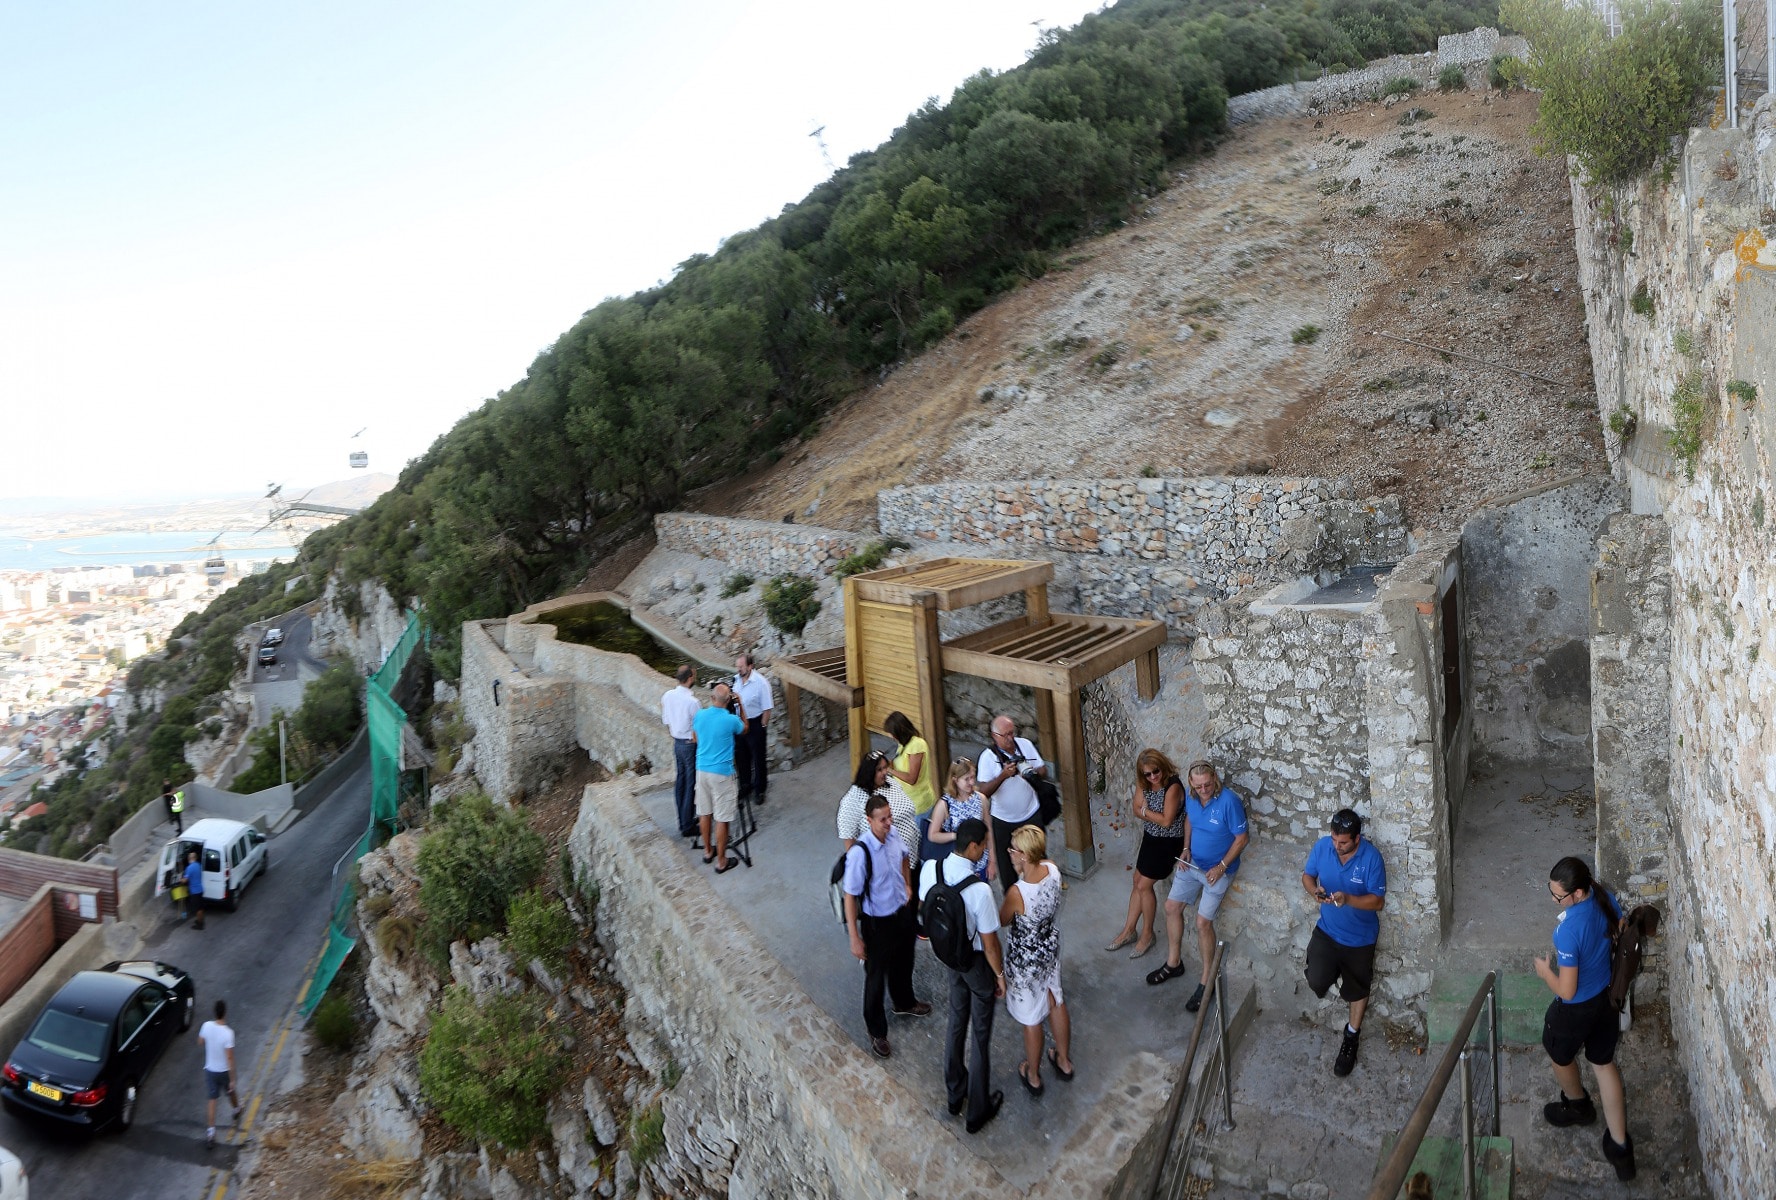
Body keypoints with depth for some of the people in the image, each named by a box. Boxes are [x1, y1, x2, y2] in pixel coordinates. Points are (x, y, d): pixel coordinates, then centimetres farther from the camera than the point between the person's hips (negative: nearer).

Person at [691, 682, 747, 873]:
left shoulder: (700, 715, -4)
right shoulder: (731, 720, -17)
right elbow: (745, 728, 7)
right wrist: (740, 705, 10)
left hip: (702, 769, 6)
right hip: (721, 773, -6)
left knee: (704, 812, 18)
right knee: (722, 818, 2)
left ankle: (708, 851, 33)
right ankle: (721, 861, 9)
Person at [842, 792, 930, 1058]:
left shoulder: (893, 834, -14)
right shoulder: (859, 853, -33)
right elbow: (850, 897, -25)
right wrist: (855, 938, -20)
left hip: (903, 911, 6)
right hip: (877, 922, -6)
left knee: (903, 963, 30)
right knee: (876, 976, 15)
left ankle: (904, 1003, 60)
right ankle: (876, 1031, 38)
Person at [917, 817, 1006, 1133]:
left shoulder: (930, 868, -17)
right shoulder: (980, 890, -36)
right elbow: (990, 943, -25)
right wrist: (1000, 974, -7)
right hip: (977, 963, -6)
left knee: (957, 1022, 27)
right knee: (981, 1034, 16)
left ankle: (956, 1092, 47)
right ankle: (978, 1110, 35)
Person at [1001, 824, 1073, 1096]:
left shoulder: (1017, 892, -37)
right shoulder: (1053, 870, -19)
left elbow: (1001, 921, -15)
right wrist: (1022, 871, -8)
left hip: (1026, 958, -6)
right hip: (1050, 947, 6)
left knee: (1031, 1019, 17)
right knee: (1056, 1002, 28)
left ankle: (1033, 1076, 41)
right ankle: (1064, 1061, 51)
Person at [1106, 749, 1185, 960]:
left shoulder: (1173, 786, -27)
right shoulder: (1144, 784, -4)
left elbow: (1167, 821, -27)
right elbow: (1136, 809, -4)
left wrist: (1145, 811, -13)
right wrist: (1155, 816, -21)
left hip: (1168, 842, -8)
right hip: (1150, 838, 8)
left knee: (1144, 885, -3)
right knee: (1138, 882, 13)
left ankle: (1147, 934, 15)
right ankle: (1129, 930, 26)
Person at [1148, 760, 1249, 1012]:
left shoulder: (1229, 802, -27)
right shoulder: (1191, 797, -8)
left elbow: (1242, 838, -18)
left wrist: (1221, 867, -19)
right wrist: (1186, 848, 0)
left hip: (1217, 870, -7)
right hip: (1192, 863, 7)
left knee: (1203, 922, -8)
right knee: (1172, 906, 10)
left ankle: (1207, 982, 8)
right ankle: (1174, 963, 29)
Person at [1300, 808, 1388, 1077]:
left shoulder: (1371, 858, -24)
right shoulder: (1322, 846, -15)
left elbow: (1377, 901, -18)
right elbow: (1307, 874, 0)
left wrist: (1348, 899, -36)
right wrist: (1314, 889, -23)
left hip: (1360, 937, -2)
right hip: (1327, 929, 2)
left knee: (1357, 989, 16)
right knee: (1317, 982, -13)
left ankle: (1351, 1036, 42)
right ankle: (1332, 970, 23)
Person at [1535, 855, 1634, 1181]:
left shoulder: (1569, 930, -39)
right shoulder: (1604, 898, -16)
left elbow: (1567, 990, -30)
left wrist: (1545, 971, -10)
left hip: (1576, 1009, -7)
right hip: (1605, 996, 7)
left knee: (1560, 1056, 26)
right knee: (1604, 1065, 23)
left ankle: (1578, 1105, 54)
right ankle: (1620, 1147, 30)